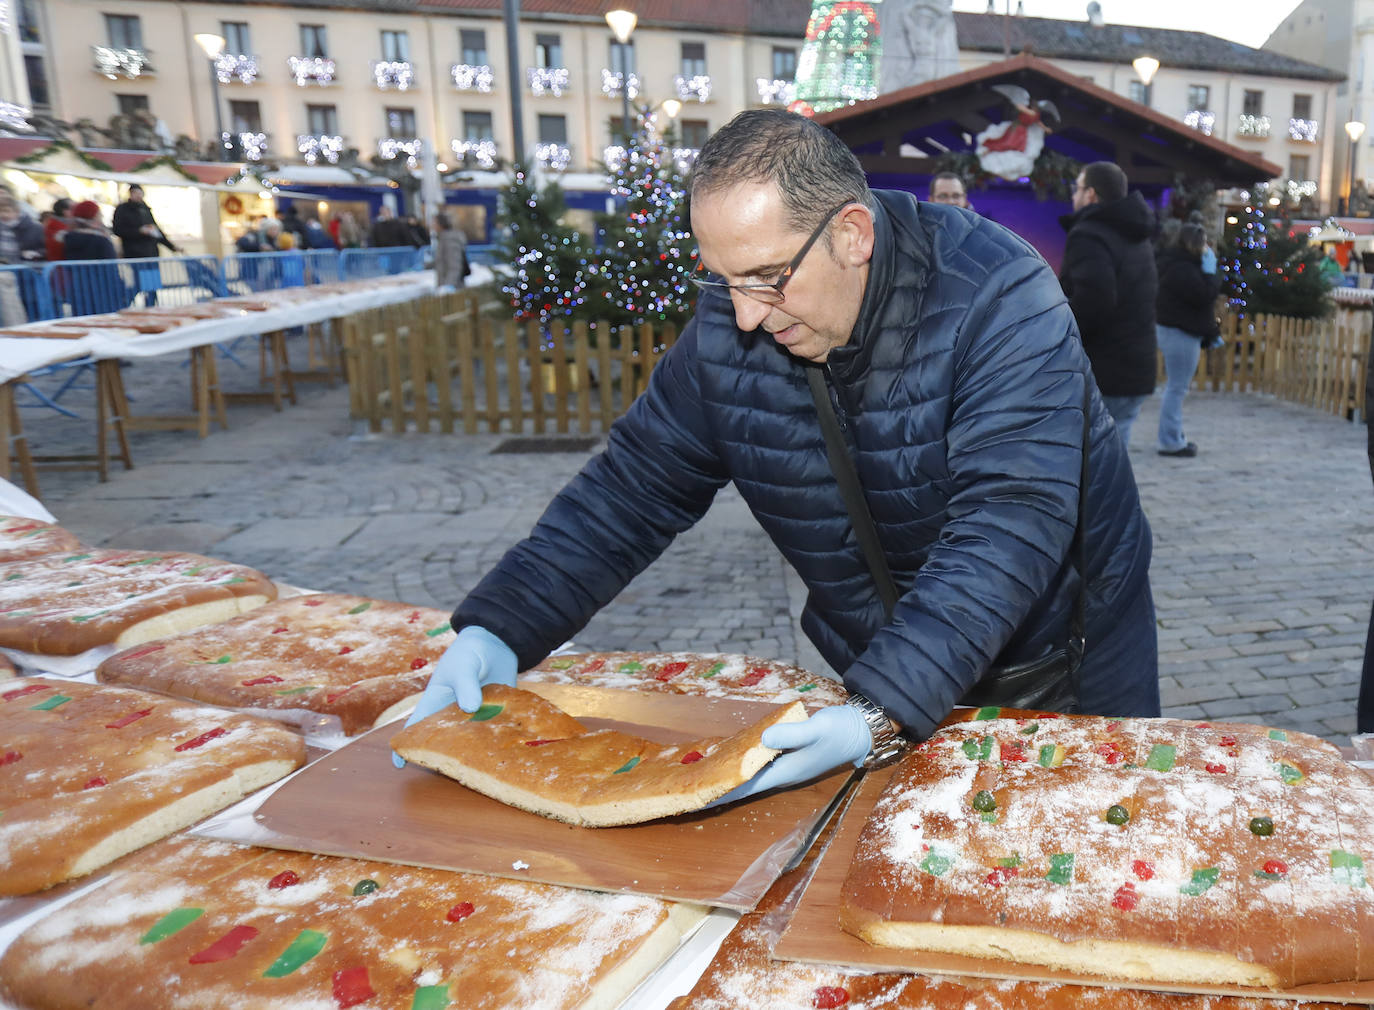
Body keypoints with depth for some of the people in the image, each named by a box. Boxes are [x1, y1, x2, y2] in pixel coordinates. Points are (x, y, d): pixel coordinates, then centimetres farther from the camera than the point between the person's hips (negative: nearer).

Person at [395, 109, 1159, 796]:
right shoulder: (727, 328, -13)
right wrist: (498, 630, -19)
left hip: (1063, 655, -2)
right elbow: (631, 490, -8)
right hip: (880, 671, 3)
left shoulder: (1000, 300, -27)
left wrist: (886, 713, -46)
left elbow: (1007, 529, -35)